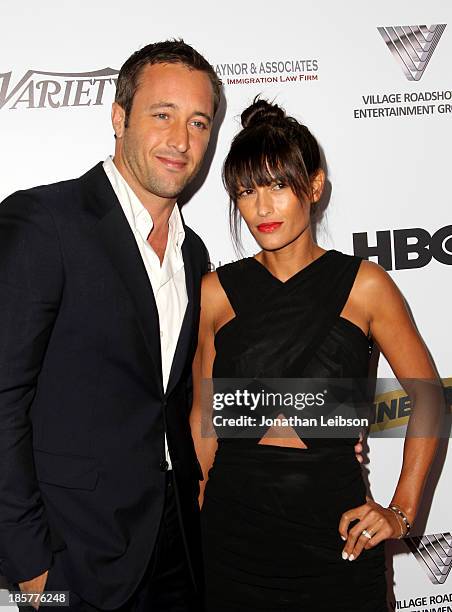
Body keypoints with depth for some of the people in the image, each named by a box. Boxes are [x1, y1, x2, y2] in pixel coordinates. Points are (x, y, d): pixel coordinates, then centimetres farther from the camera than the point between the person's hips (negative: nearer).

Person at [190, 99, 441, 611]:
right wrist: (197, 513, 3)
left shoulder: (364, 285, -7)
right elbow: (203, 416, 4)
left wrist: (401, 511, -2)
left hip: (336, 534, -1)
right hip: (233, 530, 1)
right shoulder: (216, 292, -3)